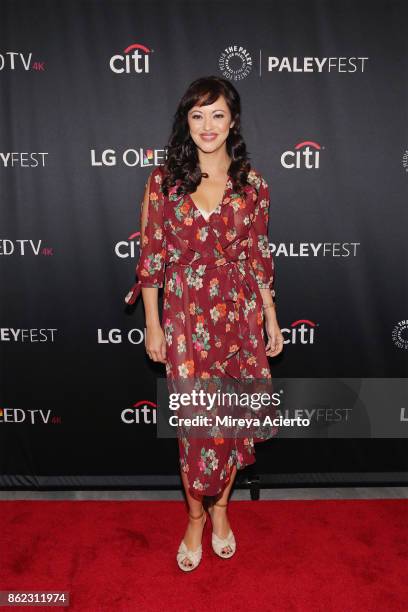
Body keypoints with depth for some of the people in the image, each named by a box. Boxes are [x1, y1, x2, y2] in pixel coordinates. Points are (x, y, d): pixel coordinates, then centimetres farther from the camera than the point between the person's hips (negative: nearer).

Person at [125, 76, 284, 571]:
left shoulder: (252, 183, 2)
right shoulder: (164, 180, -1)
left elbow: (258, 256, 6)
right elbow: (151, 255, -1)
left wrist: (271, 320, 6)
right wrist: (153, 324, -3)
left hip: (240, 313, 2)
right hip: (186, 316, -1)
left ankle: (220, 507, 36)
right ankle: (196, 516, 30)